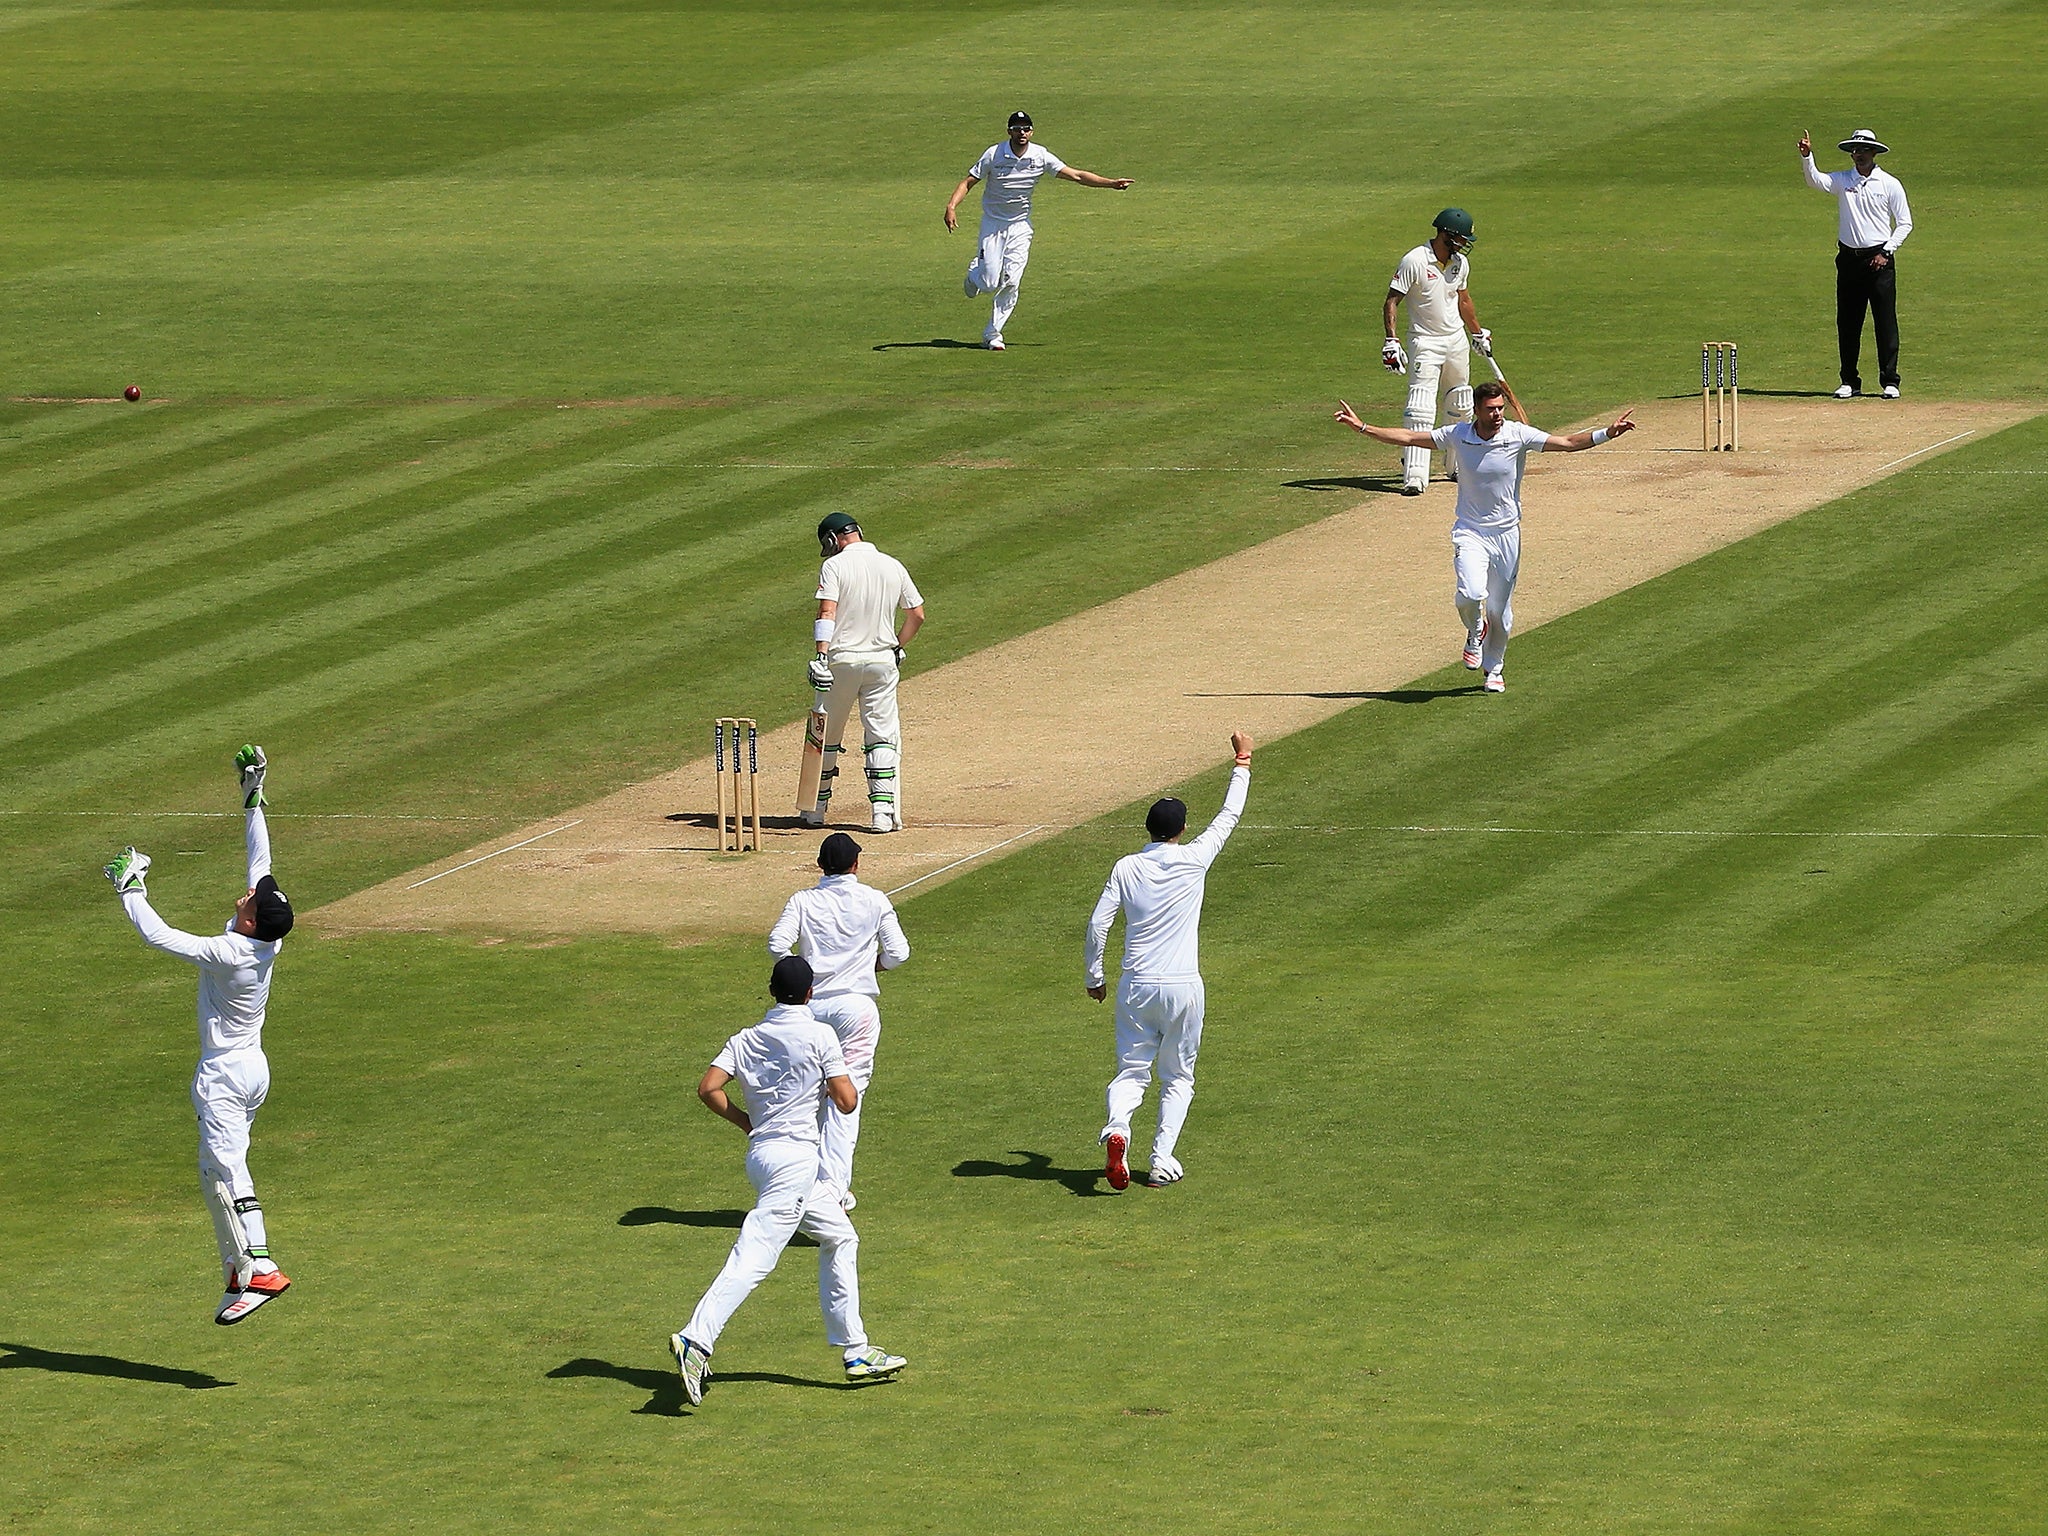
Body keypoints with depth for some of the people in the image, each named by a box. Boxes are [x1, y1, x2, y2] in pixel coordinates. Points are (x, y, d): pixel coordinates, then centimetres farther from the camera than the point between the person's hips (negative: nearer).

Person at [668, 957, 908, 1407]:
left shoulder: (746, 1040, 9)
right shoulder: (819, 1036, -6)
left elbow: (709, 1088, -2)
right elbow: (846, 1102, -8)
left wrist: (745, 1121, 11)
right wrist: (842, 1076, 13)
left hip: (761, 1149, 7)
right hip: (794, 1158, -7)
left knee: (840, 1238, 20)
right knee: (753, 1258, -14)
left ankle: (856, 1352, 22)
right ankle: (696, 1339, -28)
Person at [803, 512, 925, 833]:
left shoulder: (834, 566, -7)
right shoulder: (893, 567, 6)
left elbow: (827, 612, -19)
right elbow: (917, 615, 10)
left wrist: (822, 655, -26)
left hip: (842, 660, -3)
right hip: (883, 661, 3)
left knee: (826, 735, 12)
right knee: (882, 737, 4)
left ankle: (816, 809, 21)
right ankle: (882, 812, -7)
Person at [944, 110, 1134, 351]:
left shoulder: (1040, 156, -7)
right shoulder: (994, 155, -12)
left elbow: (1076, 175, -6)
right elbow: (968, 181, -9)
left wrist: (1111, 183, -14)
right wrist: (951, 206, -26)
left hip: (1020, 226, 2)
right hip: (993, 223, -2)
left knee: (1011, 282, -6)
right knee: (990, 282, -8)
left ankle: (993, 334, 7)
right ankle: (975, 273, 30)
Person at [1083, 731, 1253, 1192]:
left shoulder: (1126, 869, -1)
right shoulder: (1193, 860, -4)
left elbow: (1097, 924, -4)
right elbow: (1229, 816, 9)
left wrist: (1095, 977, 9)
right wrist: (1243, 761, 20)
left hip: (1135, 987, 1)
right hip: (1183, 987, -1)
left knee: (1131, 1071, 7)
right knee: (1178, 1077, 13)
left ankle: (1117, 1128, -24)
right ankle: (1162, 1161, 1)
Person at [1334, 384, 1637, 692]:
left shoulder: (1518, 435, -9)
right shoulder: (1458, 435, -6)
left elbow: (1569, 444, -12)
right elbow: (1408, 438, 0)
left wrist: (1608, 433, -26)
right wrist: (1362, 428, -4)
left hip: (1506, 533, 1)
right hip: (1470, 531, -1)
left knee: (1500, 611, 8)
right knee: (1470, 594, -24)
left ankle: (1495, 668, 33)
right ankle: (1475, 632, 12)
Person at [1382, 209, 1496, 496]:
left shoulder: (1460, 263, 5)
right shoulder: (1414, 261, -16)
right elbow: (1391, 301, -14)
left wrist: (1478, 333, 28)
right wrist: (1391, 341, -23)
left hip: (1457, 340, 7)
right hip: (1425, 342, -7)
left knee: (1461, 407, 15)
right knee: (1420, 409, -15)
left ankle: (1457, 466, 32)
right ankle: (1414, 477, -20)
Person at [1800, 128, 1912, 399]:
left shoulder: (1890, 184, 1)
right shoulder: (1842, 181, 7)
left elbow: (1905, 223, 2)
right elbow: (1815, 180, -10)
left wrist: (1886, 252, -8)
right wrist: (1806, 156, -27)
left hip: (1879, 258, -3)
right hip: (1849, 259, 3)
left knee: (1885, 321, -3)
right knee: (1847, 323, 5)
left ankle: (1890, 381, 2)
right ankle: (1849, 382, 12)